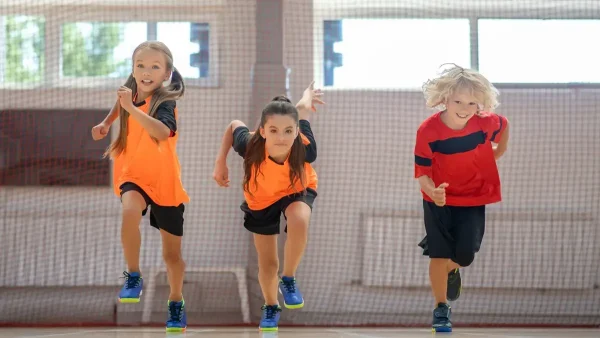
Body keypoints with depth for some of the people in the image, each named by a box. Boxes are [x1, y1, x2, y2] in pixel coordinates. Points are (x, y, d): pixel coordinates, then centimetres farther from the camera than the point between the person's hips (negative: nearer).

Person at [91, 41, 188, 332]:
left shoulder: (165, 102, -20)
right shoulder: (130, 94, -4)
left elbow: (163, 132, -43)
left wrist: (131, 108, -48)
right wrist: (106, 124, 7)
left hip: (164, 180, -3)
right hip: (134, 175, 3)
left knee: (172, 251, 10)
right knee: (130, 211, -33)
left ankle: (176, 304, 33)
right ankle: (133, 276, -16)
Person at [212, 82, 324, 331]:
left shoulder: (305, 150, -40)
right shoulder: (250, 146, -40)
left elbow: (303, 109, -21)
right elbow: (234, 125, -15)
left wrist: (307, 98, 1)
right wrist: (221, 163, -10)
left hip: (297, 191, -1)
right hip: (261, 198, 1)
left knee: (299, 221, -36)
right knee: (267, 263, 10)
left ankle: (289, 280, -10)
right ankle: (271, 307, 42)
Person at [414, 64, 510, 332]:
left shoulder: (486, 123, -19)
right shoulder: (428, 131, -25)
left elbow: (503, 125, 7)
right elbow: (422, 173, -21)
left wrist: (498, 152, 9)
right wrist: (432, 191, -39)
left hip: (473, 200, 2)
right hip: (439, 201, -2)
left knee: (464, 255, -1)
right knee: (439, 255, -2)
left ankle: (452, 269, 37)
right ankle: (441, 309, 13)